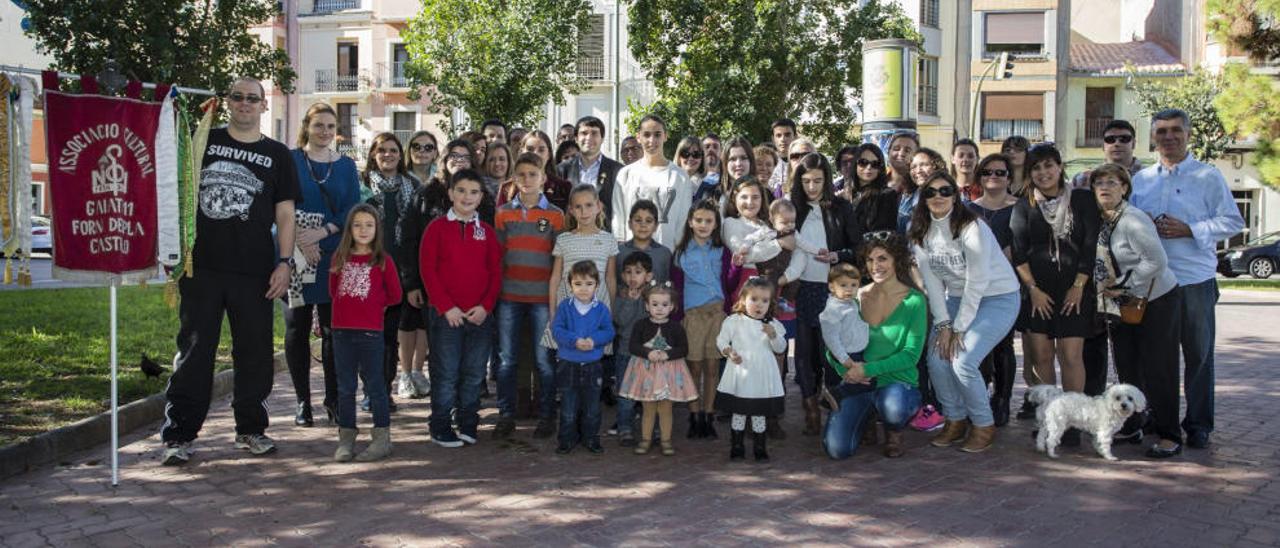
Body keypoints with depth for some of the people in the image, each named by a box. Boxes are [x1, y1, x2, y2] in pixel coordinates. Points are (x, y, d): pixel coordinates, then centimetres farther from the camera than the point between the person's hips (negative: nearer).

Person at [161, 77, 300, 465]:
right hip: (202, 265, -1)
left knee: (255, 353, 6)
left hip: (254, 272, 1)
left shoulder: (277, 154, 10)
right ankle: (178, 435, 4)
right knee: (194, 352, 0)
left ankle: (250, 428, 20)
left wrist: (285, 262, -3)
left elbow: (285, 214, 8)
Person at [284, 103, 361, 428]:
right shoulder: (290, 160, 3)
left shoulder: (346, 166, 11)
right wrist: (300, 241, -16)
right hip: (296, 254, -2)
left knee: (334, 328, 3)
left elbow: (352, 210, 2)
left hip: (334, 256, 2)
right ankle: (303, 401, 9)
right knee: (298, 327, 2)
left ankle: (333, 400, 11)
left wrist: (321, 232, -13)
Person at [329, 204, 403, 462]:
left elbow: (394, 295, 3)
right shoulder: (340, 258, 8)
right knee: (345, 387, 9)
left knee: (375, 385, 1)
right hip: (342, 331, 4)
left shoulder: (383, 260, -2)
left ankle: (382, 439, 6)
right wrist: (349, 305, 7)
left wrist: (372, 304, 6)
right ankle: (346, 440, 15)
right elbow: (333, 290, 17)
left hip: (370, 331, -4)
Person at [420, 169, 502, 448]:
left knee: (474, 373, 8)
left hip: (480, 315, 3)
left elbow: (495, 272, 8)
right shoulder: (437, 227, 0)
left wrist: (486, 305, -6)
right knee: (446, 373, 0)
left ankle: (467, 425, 19)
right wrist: (446, 307, -11)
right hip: (446, 314, -3)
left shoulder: (486, 231, 10)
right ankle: (441, 429, 9)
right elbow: (428, 269, -5)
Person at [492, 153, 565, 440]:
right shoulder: (503, 212, 8)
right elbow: (496, 254, 11)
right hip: (509, 295, 2)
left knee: (544, 359, 2)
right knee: (507, 359, 5)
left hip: (542, 297, -2)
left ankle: (546, 416, 13)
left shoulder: (555, 215, 3)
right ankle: (506, 416, 13)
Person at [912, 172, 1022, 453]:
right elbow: (932, 282, -1)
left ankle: (984, 426, 2)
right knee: (936, 358, -10)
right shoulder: (921, 233, -2)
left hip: (997, 297, -6)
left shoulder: (972, 228, -21)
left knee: (963, 362, -19)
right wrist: (943, 324, -10)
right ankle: (955, 420, 12)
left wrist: (959, 329, -17)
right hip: (956, 298, 6)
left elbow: (977, 283, -20)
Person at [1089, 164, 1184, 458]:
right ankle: (1130, 427, 23)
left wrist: (1122, 286, -17)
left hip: (1157, 300, -7)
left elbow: (1157, 261, -22)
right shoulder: (1097, 221, 3)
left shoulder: (1133, 221, -20)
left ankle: (1170, 436, 2)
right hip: (1122, 304, 7)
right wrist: (1107, 286, 0)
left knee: (1156, 369, -6)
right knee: (1126, 367, 11)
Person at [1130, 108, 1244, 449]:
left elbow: (1233, 222, -4)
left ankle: (1198, 425, 12)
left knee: (1198, 354, 3)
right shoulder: (1140, 179, 13)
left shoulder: (1208, 176, 1)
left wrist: (1188, 230, -15)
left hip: (1195, 280, -3)